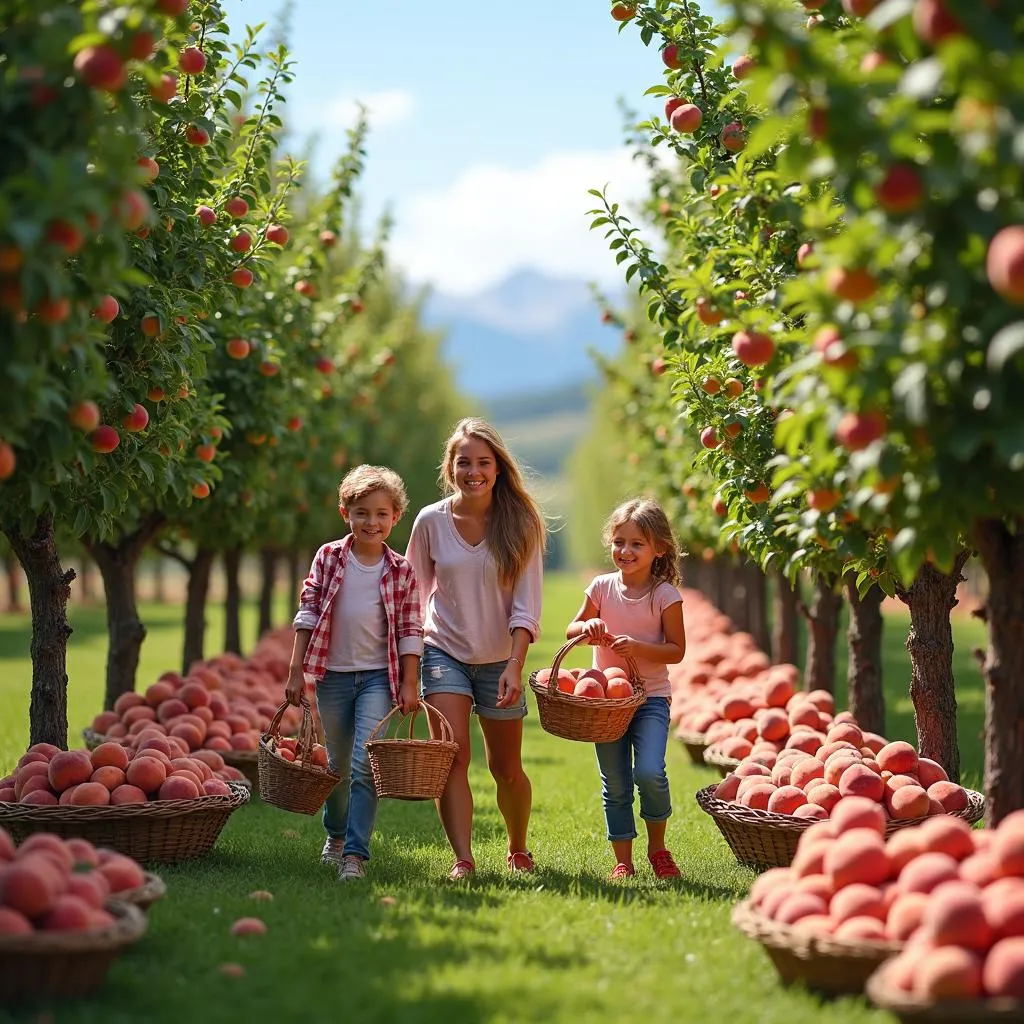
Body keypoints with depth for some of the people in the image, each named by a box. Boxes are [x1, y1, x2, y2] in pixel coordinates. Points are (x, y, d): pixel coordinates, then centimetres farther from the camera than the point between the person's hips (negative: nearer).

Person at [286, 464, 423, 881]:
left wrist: (409, 684, -4)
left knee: (365, 765, -14)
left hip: (379, 676, -2)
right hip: (334, 675, 2)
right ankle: (336, 834, 39)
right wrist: (296, 670, -2)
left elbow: (410, 631, 1)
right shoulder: (328, 557, 0)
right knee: (337, 764, 15)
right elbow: (308, 614, 1)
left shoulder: (401, 572, -1)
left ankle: (355, 853, -13)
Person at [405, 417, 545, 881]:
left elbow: (526, 603, -9)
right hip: (445, 652, 0)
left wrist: (515, 665, -20)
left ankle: (518, 850, 34)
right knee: (452, 756, -17)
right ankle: (463, 860, -16)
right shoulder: (431, 521, -4)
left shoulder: (520, 524, -7)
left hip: (499, 659, 0)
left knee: (507, 769, 10)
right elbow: (414, 594, 6)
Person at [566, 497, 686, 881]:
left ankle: (657, 846, 4)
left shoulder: (666, 595, -7)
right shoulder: (602, 587, 2)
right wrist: (587, 627, -12)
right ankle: (623, 861, 16)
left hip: (650, 698, -3)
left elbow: (676, 650, -6)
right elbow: (571, 630, 11)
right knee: (615, 786, 6)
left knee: (649, 773, -20)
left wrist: (639, 647, -21)